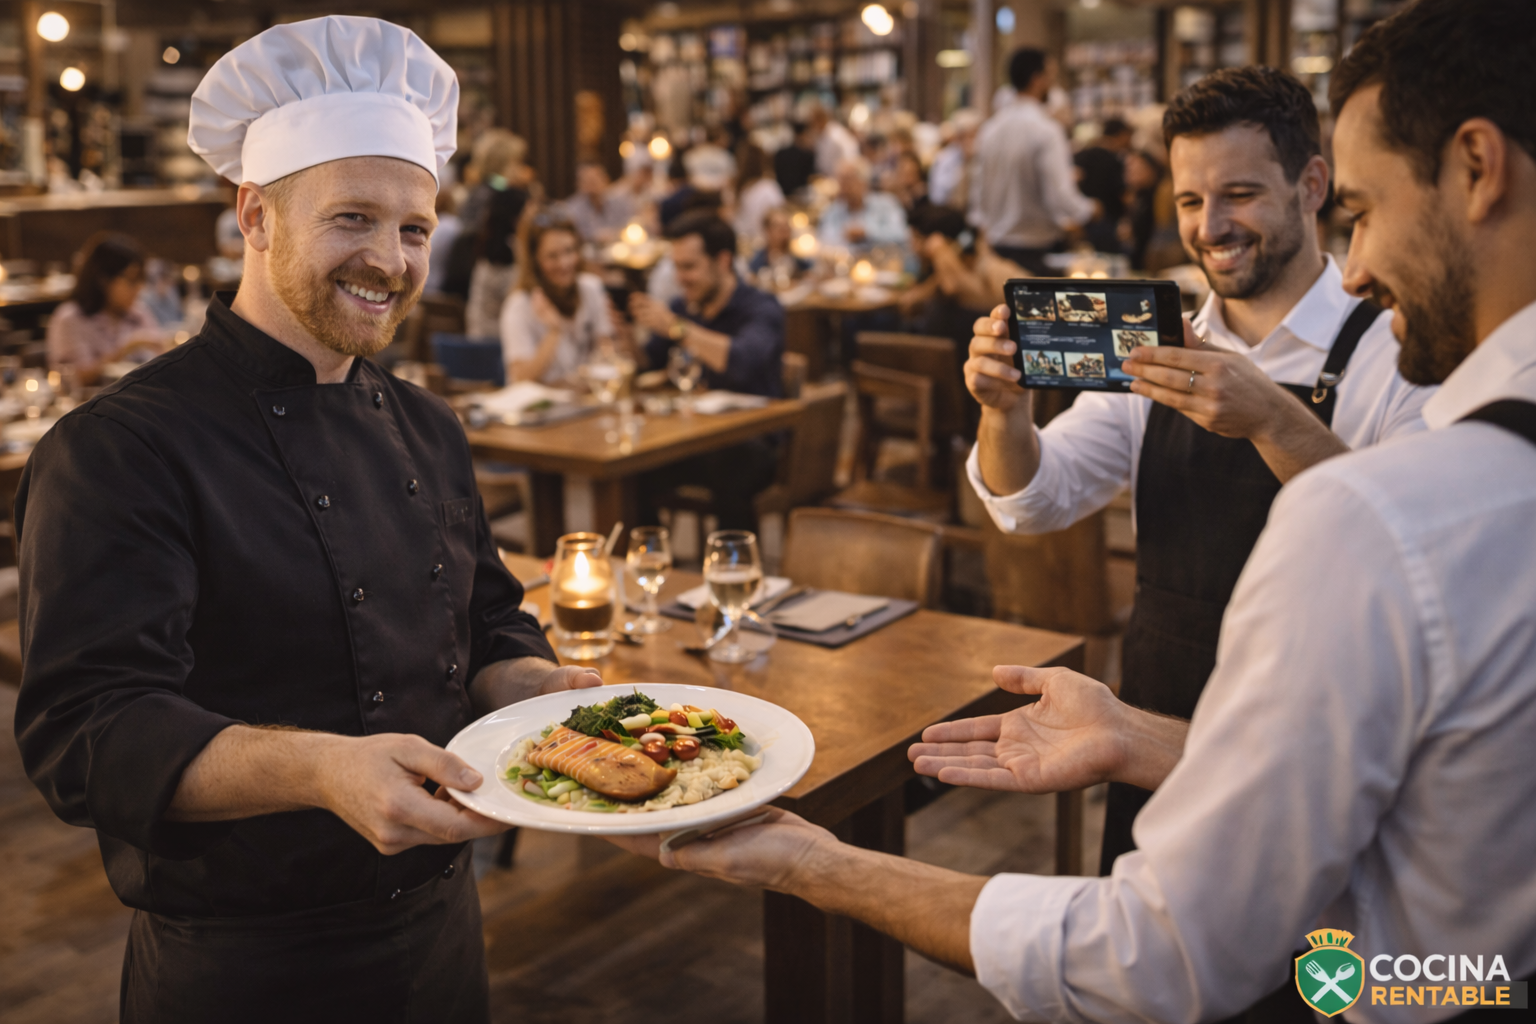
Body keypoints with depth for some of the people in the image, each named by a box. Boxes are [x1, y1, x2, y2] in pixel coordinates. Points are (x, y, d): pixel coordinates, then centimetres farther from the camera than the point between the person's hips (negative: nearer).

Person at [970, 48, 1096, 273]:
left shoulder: (990, 127, 7)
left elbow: (979, 186, 15)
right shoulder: (1045, 130, -15)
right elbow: (1060, 198, -19)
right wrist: (1089, 209, -1)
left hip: (996, 246, 7)